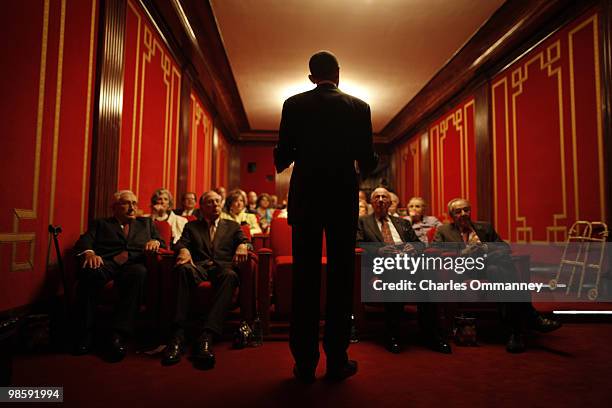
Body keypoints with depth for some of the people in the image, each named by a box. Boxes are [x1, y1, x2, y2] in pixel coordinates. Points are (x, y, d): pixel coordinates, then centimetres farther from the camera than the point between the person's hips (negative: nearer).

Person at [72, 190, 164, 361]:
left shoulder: (146, 223, 31)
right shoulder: (100, 223, 27)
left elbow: (163, 244, 21)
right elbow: (83, 242, 10)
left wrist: (156, 242, -4)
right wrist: (89, 252, -14)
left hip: (133, 265, 0)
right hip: (105, 263, 0)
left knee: (139, 272, -37)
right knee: (90, 272, -35)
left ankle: (119, 335, -37)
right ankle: (84, 335, -24)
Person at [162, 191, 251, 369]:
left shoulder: (232, 226, 27)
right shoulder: (191, 226, 27)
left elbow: (245, 242, 13)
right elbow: (181, 243, 11)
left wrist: (243, 246, -13)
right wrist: (183, 249, -15)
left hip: (223, 267, 0)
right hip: (199, 267, 1)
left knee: (230, 275, -38)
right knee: (183, 269, -36)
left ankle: (206, 335, -48)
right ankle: (178, 335, -40)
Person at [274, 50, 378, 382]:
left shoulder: (294, 104, 4)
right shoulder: (358, 107, 4)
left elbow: (282, 156, 1)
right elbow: (367, 160, 2)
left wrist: (282, 164, 25)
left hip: (305, 197, 1)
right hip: (343, 197, 0)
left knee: (305, 277, 5)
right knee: (340, 276, 5)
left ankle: (305, 362, 10)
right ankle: (337, 361, 11)